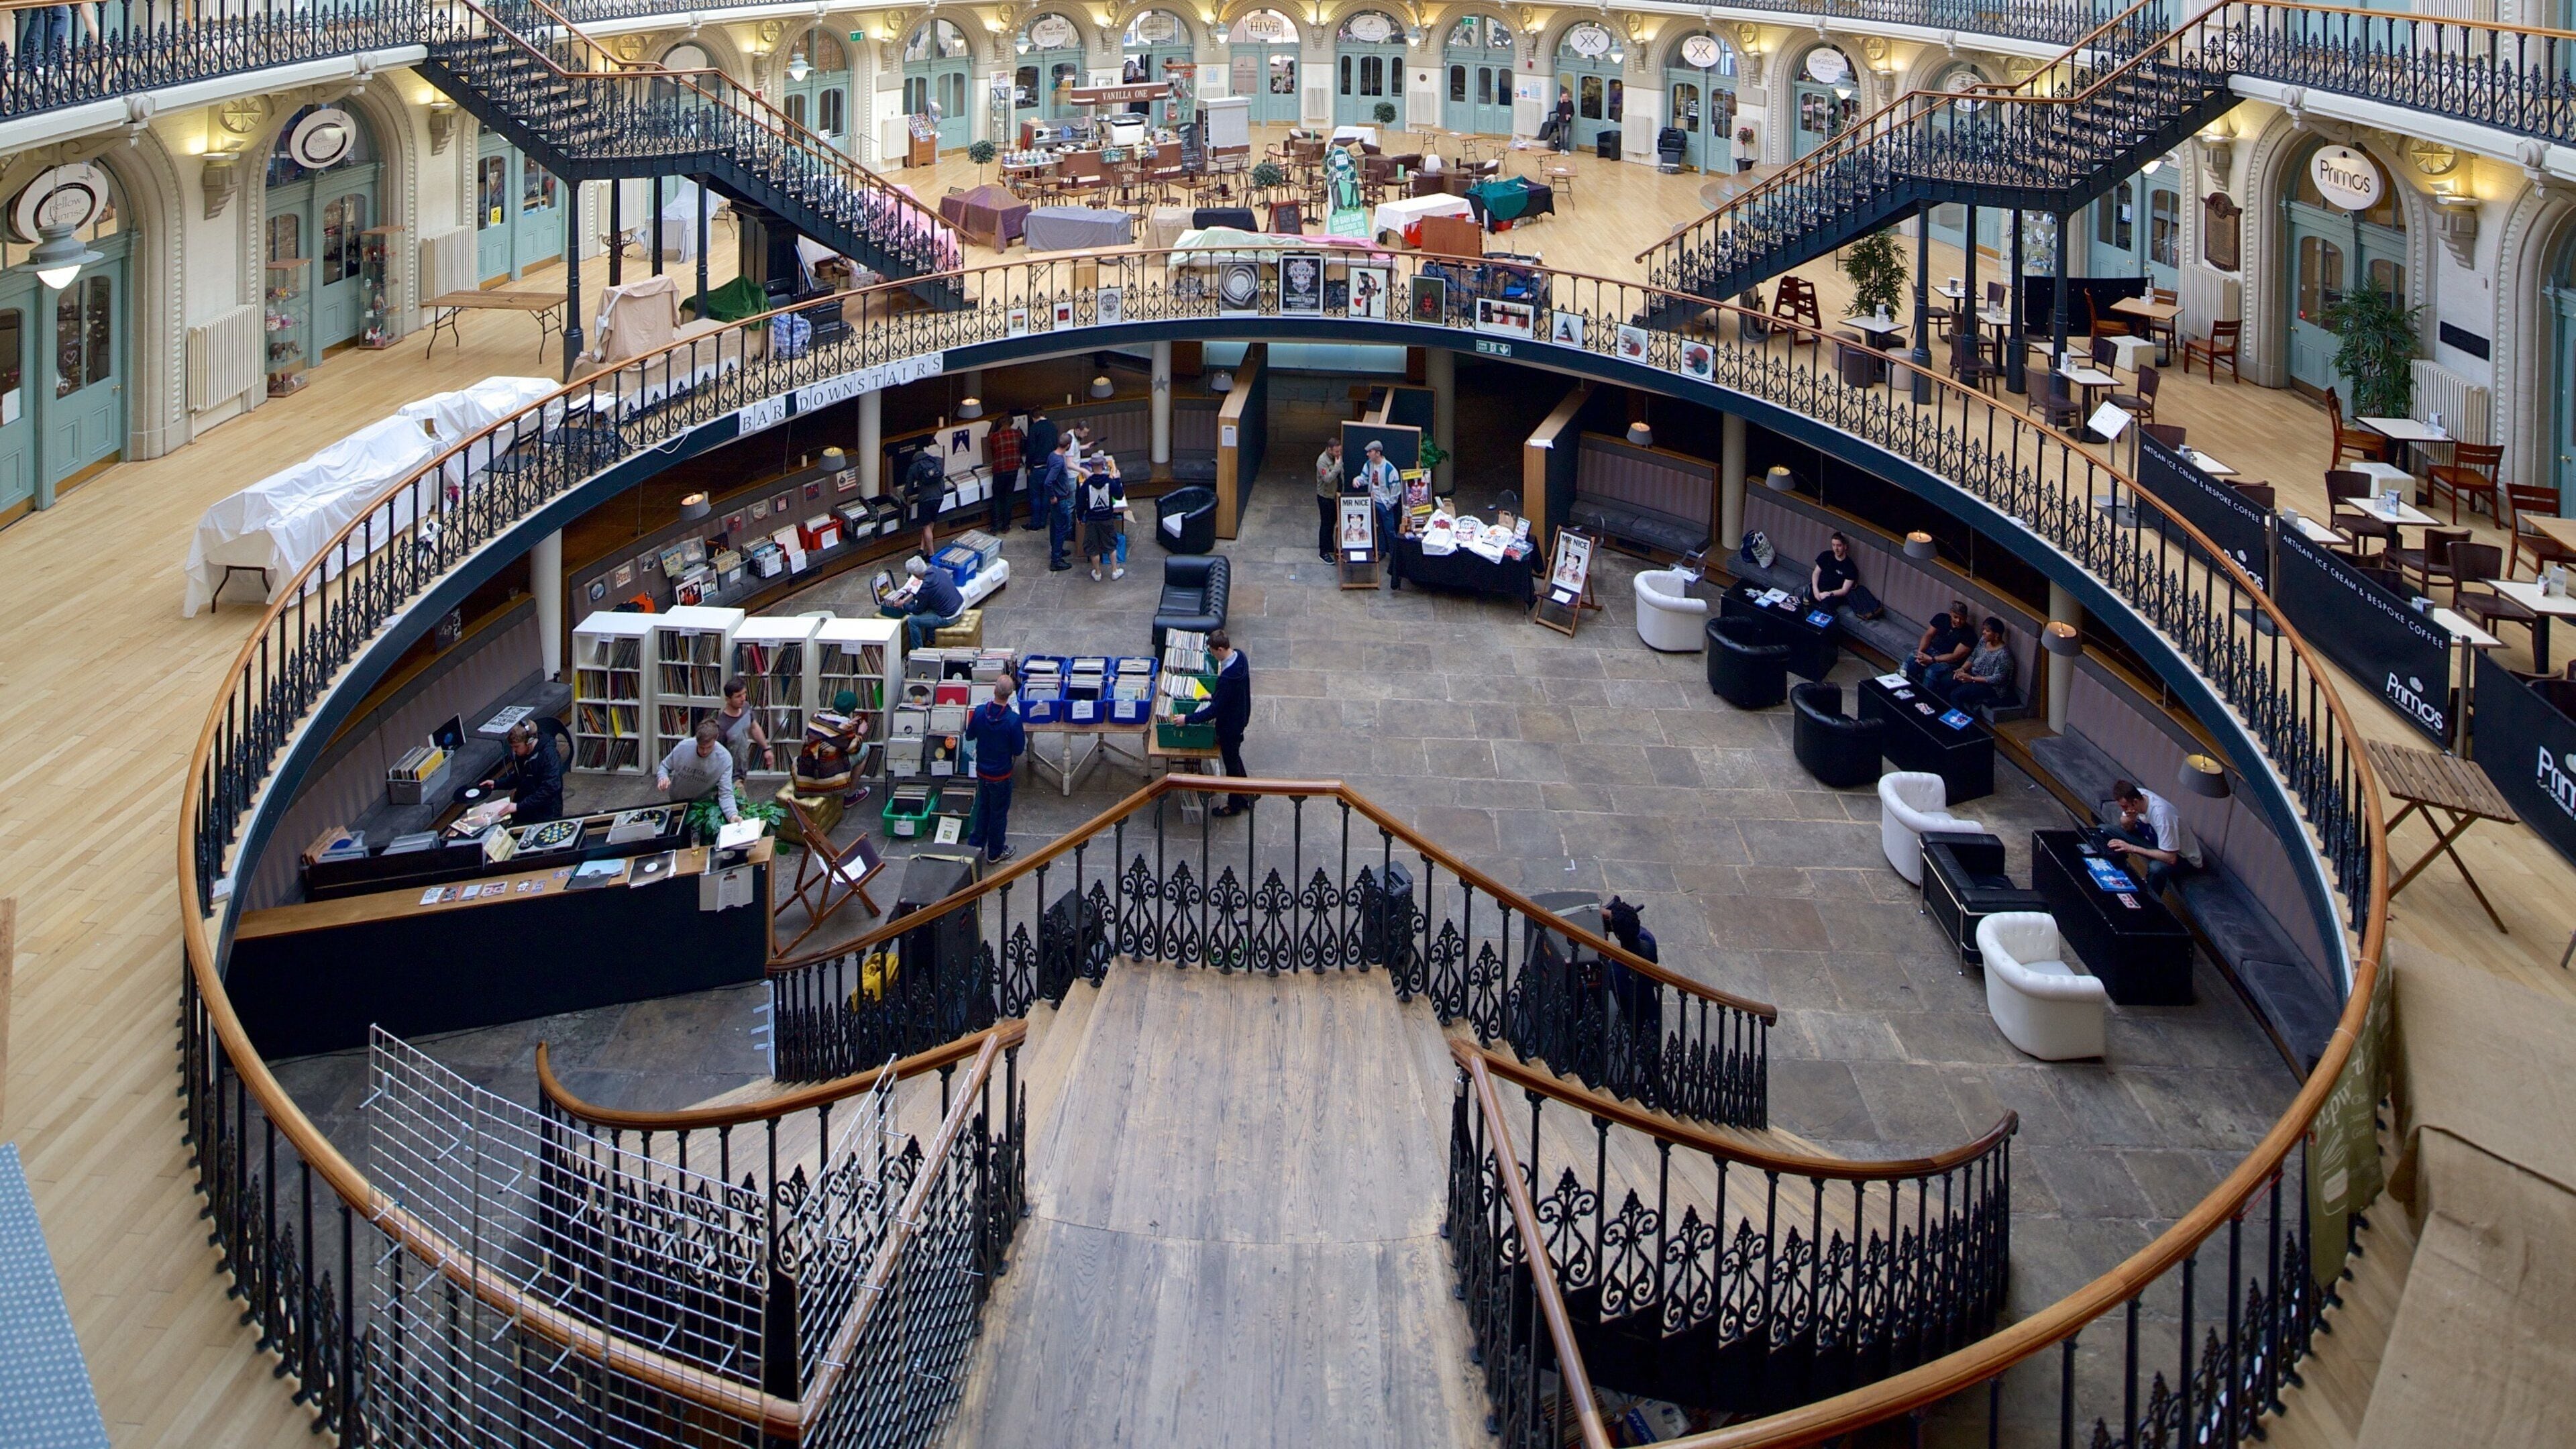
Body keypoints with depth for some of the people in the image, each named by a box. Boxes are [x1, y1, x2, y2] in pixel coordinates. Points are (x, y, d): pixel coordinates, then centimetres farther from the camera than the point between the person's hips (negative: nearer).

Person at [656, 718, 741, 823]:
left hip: (704, 803, -1)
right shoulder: (683, 747, -26)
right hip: (678, 801, 1)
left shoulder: (724, 759, -30)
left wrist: (733, 815, -51)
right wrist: (663, 777, -31)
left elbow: (725, 794, -31)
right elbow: (664, 766, -7)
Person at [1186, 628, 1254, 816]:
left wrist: (1188, 719, -24)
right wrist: (1214, 695, 16)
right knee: (1235, 758, 27)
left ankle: (1234, 805, 32)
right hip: (1241, 716, 9)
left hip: (1230, 725, -9)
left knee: (1231, 762, 12)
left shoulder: (1227, 677, -38)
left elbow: (1215, 710, -31)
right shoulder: (1240, 656, -10)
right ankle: (1246, 794, 44)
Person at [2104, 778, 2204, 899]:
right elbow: (2126, 828, -3)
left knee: (2156, 868, -39)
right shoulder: (2136, 796, -18)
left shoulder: (2161, 814, -38)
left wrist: (2132, 848, -34)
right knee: (2109, 832, -4)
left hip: (2184, 858, -7)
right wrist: (2129, 819, -28)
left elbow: (2171, 859, -36)